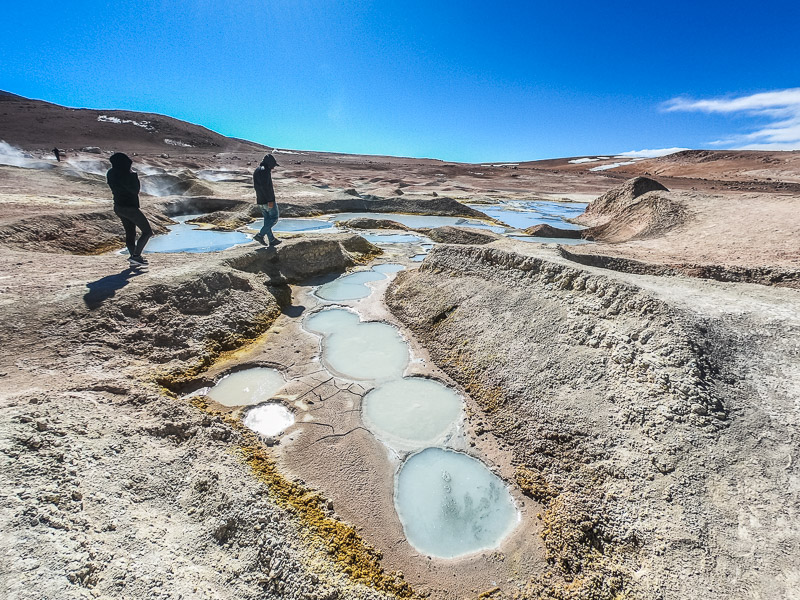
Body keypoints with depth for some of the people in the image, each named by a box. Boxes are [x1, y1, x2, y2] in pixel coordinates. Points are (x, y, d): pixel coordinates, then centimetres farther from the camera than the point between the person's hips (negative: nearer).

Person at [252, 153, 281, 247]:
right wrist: (270, 200, -24)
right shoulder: (265, 171, -15)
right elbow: (265, 186, -24)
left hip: (259, 200, 9)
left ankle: (272, 240, 17)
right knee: (274, 218, 2)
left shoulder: (256, 171, 16)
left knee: (267, 219, 14)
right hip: (268, 200, -9)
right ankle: (260, 235, -5)